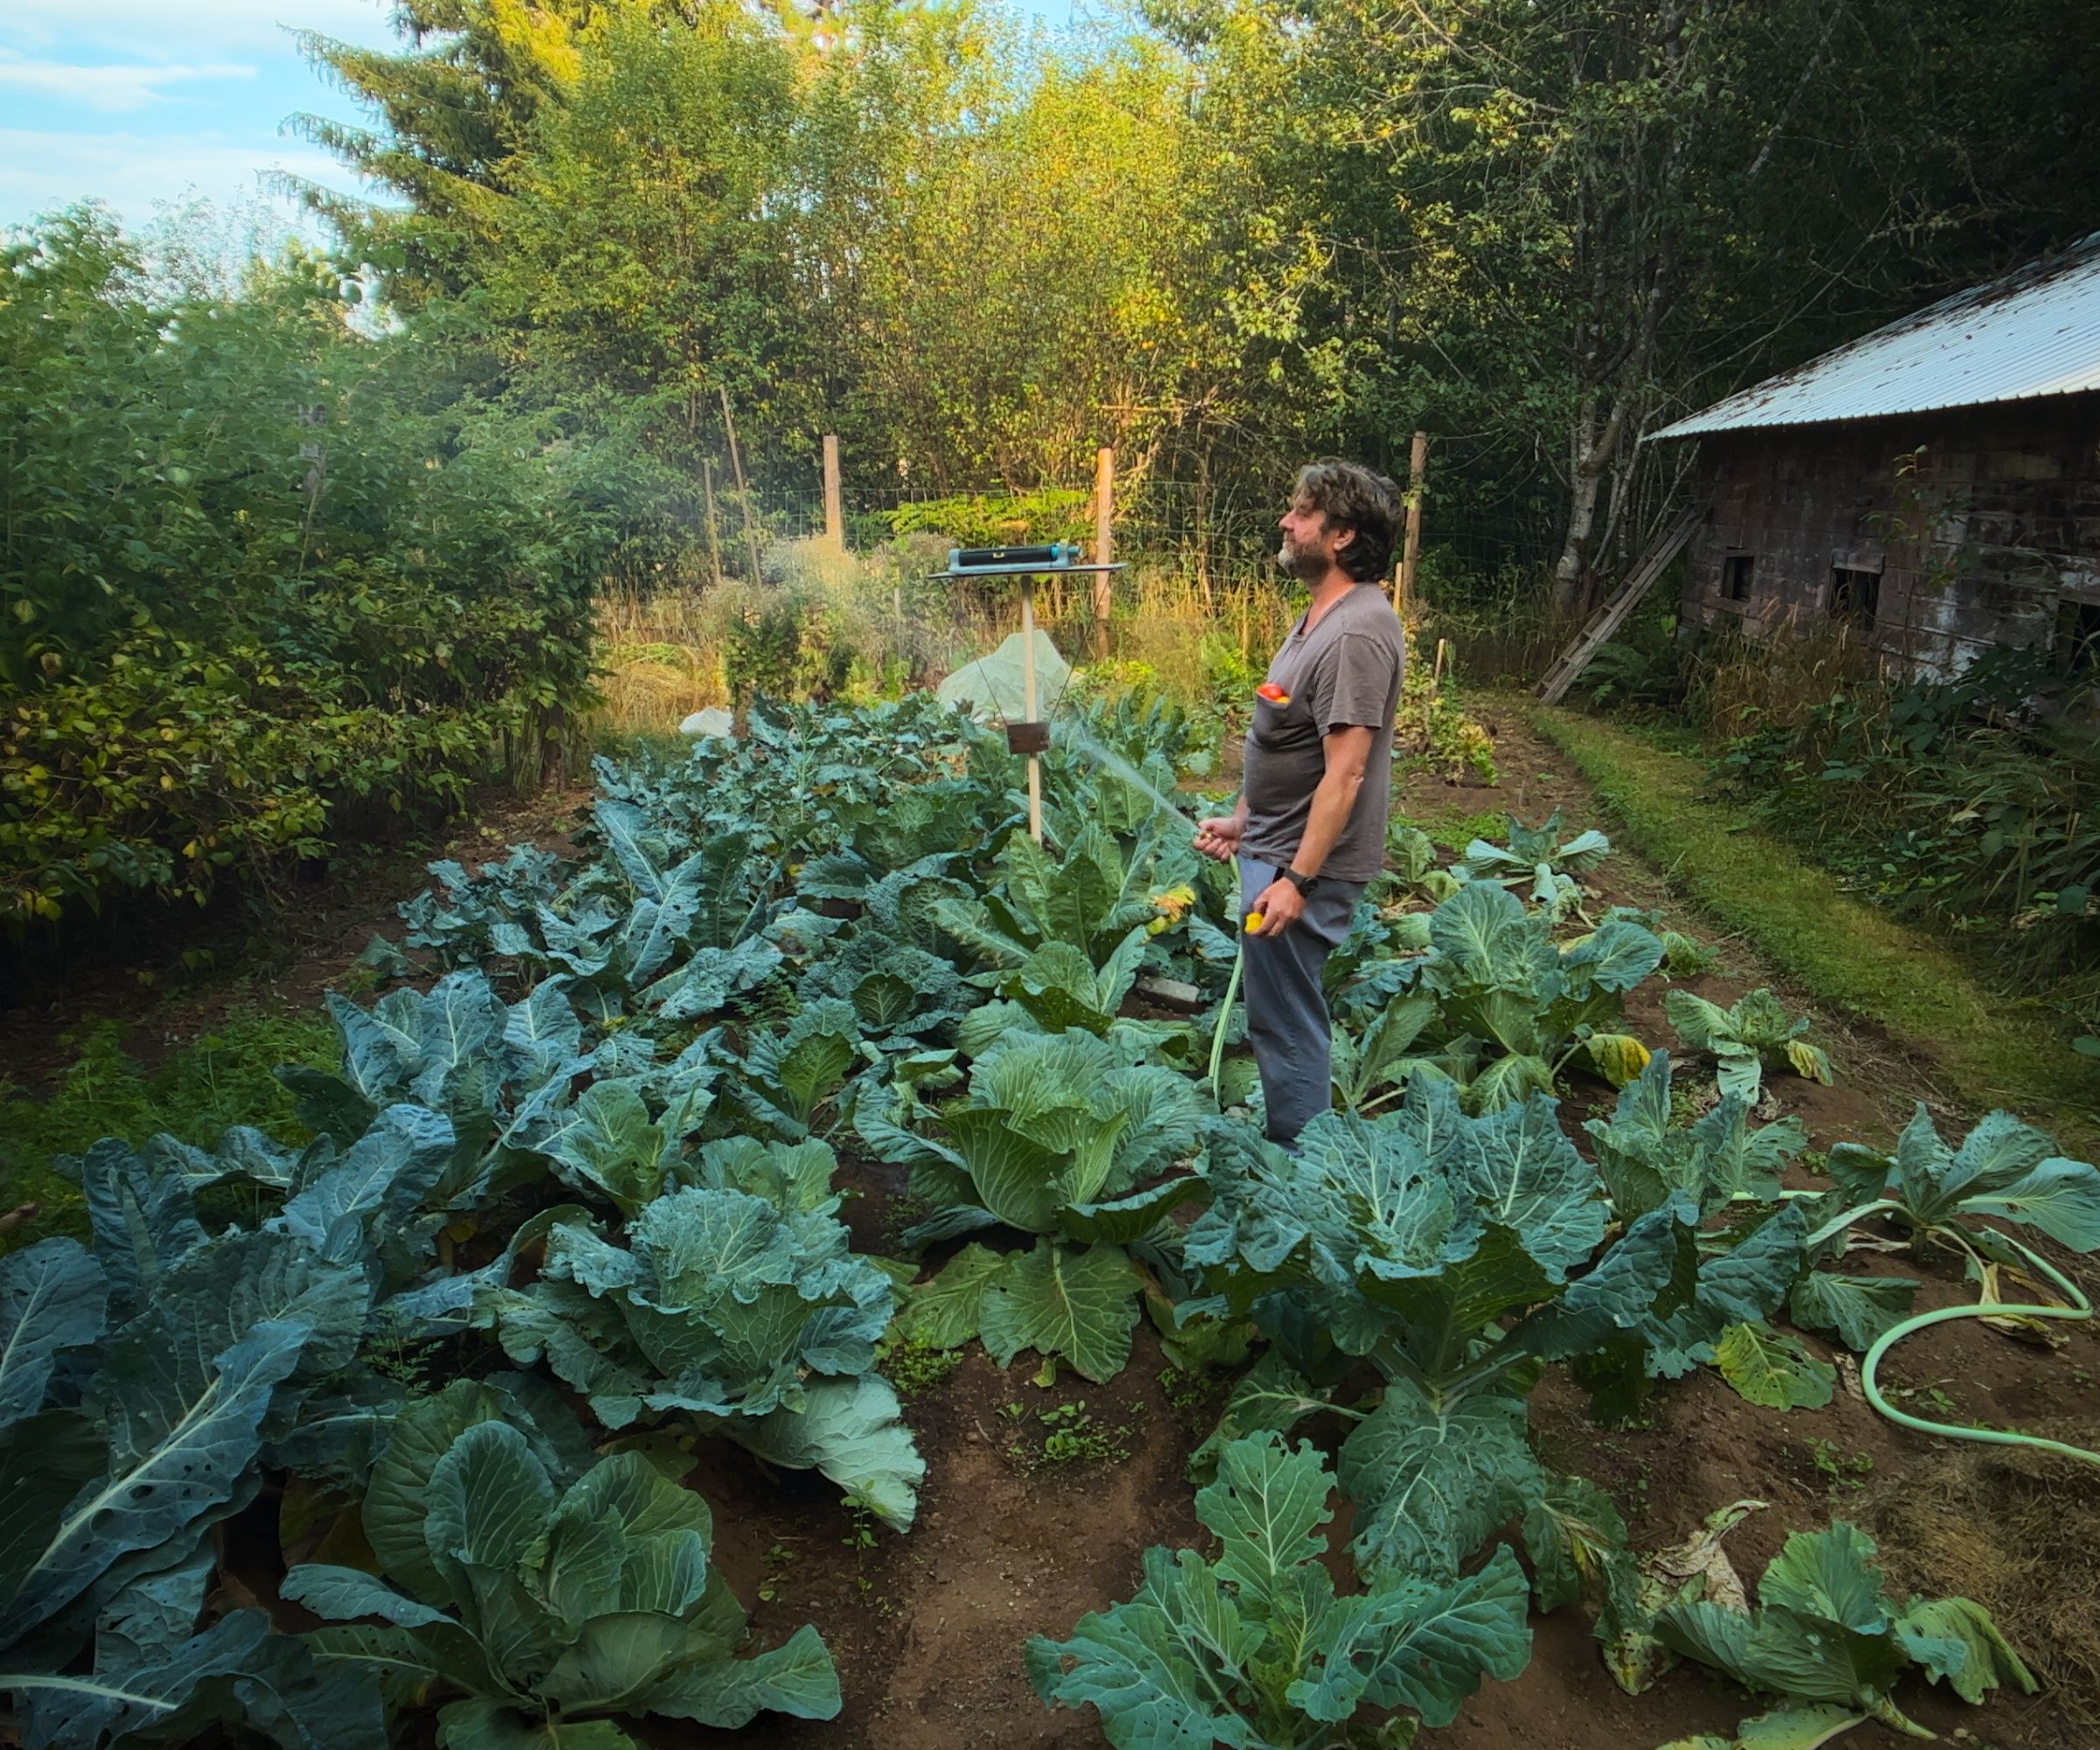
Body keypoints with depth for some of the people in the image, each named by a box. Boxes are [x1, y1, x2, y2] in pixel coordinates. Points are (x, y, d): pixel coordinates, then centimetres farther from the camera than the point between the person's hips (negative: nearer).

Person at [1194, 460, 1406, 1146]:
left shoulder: (1358, 632, -21)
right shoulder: (1320, 615, 11)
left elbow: (1345, 772, -25)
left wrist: (1296, 879, -26)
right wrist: (1241, 820, 17)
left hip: (1303, 864, -10)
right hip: (1273, 846, 10)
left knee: (1286, 1019, 1)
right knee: (1281, 1013, 20)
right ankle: (1282, 1145, 37)